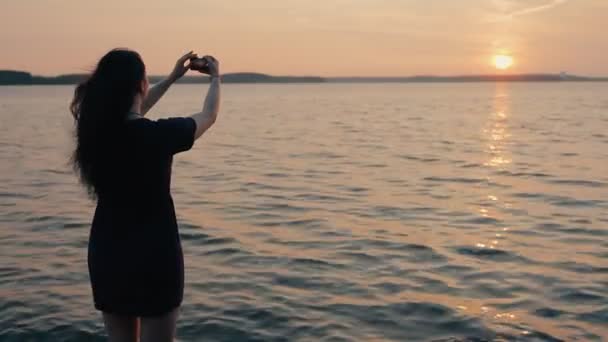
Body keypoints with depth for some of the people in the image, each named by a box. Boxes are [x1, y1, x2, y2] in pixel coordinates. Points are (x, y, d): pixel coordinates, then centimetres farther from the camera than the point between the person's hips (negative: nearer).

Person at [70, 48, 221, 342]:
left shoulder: (96, 128, -5)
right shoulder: (158, 133, -19)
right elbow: (209, 116, 1)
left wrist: (173, 77, 26)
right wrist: (216, 77, 20)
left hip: (106, 253, 6)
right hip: (155, 254, -5)